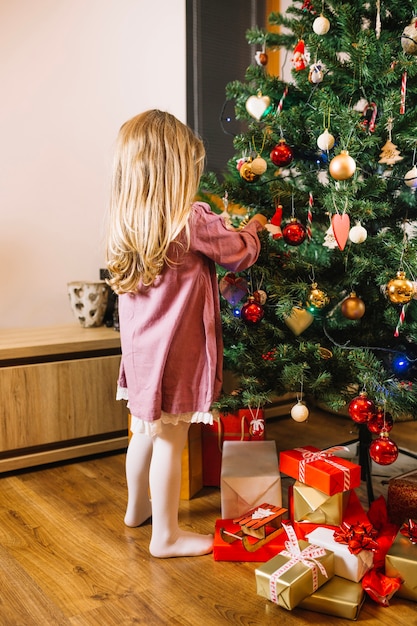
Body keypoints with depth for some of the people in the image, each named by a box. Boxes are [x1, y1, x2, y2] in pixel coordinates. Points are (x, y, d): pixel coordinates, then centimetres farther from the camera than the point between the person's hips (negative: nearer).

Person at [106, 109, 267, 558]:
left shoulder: (127, 222, 2)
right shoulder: (193, 221, -18)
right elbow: (240, 254, -5)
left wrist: (223, 230, 14)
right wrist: (251, 229, 15)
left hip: (140, 347, 7)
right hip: (175, 350, -7)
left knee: (146, 430, 22)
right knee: (170, 440, 4)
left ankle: (137, 507, 42)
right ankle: (166, 536, 18)